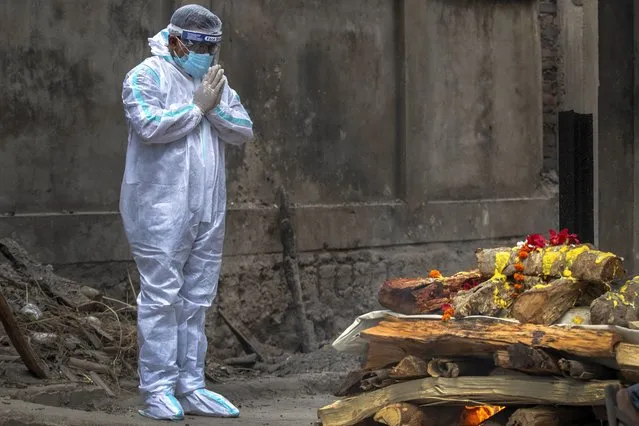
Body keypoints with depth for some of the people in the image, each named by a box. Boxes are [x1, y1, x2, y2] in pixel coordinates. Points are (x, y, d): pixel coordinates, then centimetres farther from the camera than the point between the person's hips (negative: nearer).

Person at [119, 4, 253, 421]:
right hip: (161, 210, -7)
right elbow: (149, 127, -21)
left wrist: (216, 107, -9)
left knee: (197, 300, 9)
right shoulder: (146, 77, -5)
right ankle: (158, 389, -2)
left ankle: (191, 386, 14)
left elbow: (244, 131, 8)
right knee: (161, 297, -6)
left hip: (208, 211, 7)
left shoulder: (215, 79, 16)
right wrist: (197, 106, -12)